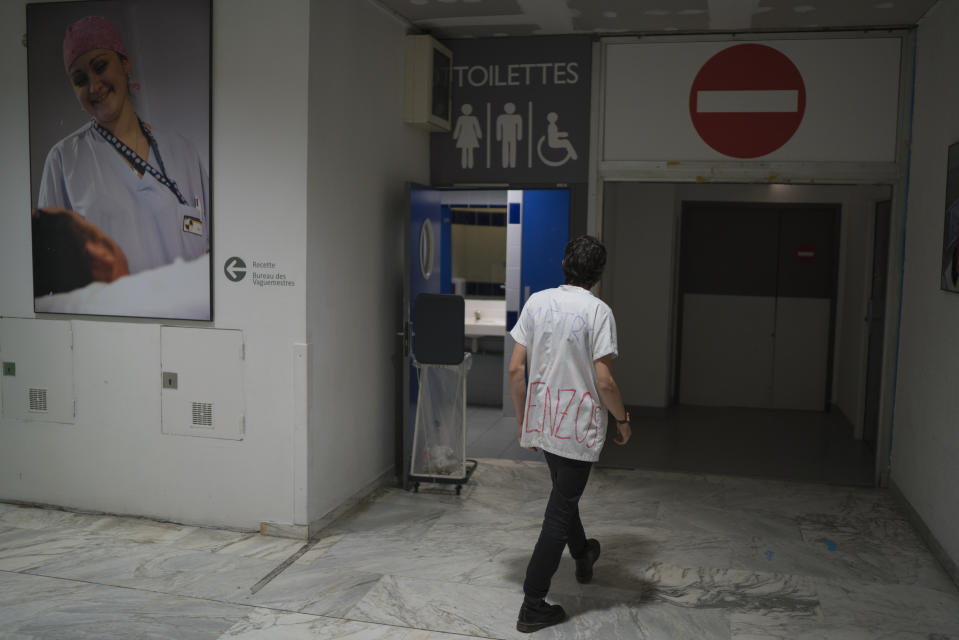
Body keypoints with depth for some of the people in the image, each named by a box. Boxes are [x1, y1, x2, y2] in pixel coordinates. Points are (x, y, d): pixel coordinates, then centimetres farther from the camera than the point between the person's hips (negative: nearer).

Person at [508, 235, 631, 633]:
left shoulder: (537, 302, 0)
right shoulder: (597, 311, -14)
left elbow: (516, 369, 0)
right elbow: (603, 381, -18)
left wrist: (522, 421, 11)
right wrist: (623, 420, 0)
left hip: (540, 422, 6)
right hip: (578, 427, -5)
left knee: (564, 494, 27)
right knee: (560, 512, 4)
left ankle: (582, 556, 52)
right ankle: (532, 606, 10)